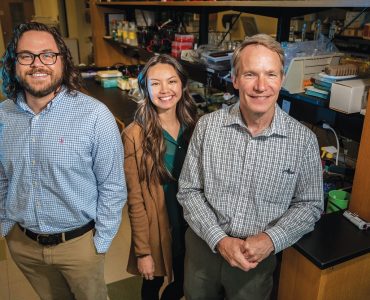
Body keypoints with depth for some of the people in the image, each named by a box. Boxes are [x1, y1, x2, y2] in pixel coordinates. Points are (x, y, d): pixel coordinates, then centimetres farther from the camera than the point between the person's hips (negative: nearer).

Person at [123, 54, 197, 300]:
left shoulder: (194, 126, -4)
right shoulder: (135, 135, -18)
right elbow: (135, 199, -14)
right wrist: (142, 250, -11)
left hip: (191, 225, 4)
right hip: (157, 228, -4)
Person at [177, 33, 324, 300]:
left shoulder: (304, 140, -12)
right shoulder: (208, 126, -11)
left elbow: (310, 205, -4)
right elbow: (189, 190, -6)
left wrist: (270, 239, -19)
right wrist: (219, 239, -17)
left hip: (259, 257, -1)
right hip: (204, 246, 1)